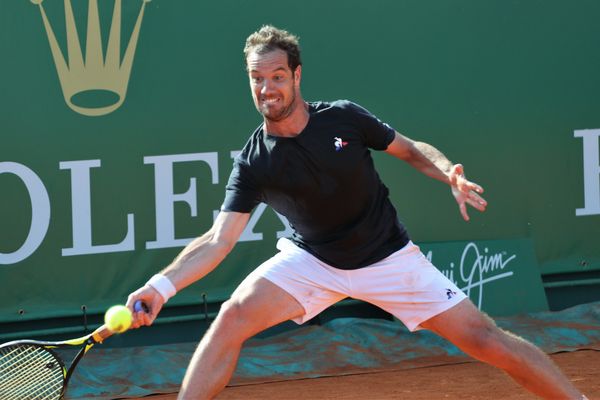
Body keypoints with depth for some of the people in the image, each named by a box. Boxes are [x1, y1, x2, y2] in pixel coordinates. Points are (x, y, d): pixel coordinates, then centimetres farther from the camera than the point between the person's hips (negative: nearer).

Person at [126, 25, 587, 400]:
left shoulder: (345, 118, -14)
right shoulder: (254, 163, -15)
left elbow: (411, 149, 1)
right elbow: (218, 240, -22)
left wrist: (450, 173, -21)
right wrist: (163, 285, -38)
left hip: (388, 258, 0)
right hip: (311, 261, 1)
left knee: (484, 337, -6)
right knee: (233, 316, -23)